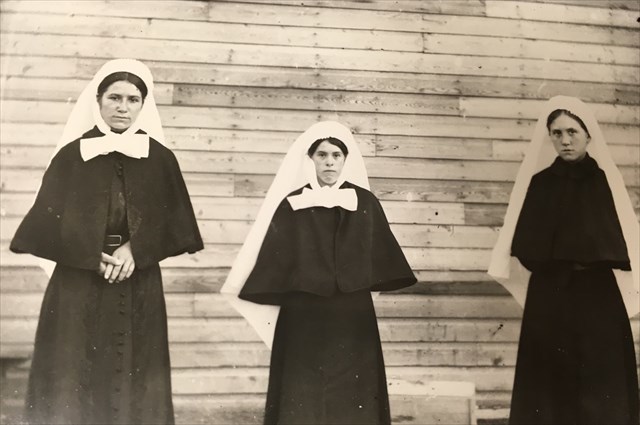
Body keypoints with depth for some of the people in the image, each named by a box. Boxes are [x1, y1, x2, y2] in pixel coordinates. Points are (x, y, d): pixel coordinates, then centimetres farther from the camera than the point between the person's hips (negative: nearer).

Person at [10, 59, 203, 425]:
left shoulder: (161, 158, 6)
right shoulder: (71, 155, 3)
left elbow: (172, 220, 2)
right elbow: (49, 219, -2)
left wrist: (134, 251, -14)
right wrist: (93, 258, -14)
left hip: (139, 288, 1)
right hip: (78, 286, -1)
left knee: (134, 380, 3)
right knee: (73, 382, -1)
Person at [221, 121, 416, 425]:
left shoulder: (365, 203, 4)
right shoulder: (291, 205, 1)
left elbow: (382, 256, 10)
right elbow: (273, 263, 2)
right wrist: (269, 308, -1)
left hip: (352, 315, 1)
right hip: (303, 315, -1)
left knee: (353, 396, 2)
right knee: (303, 397, 0)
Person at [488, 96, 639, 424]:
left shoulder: (606, 181, 5)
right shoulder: (539, 182, 5)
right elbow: (525, 247, -1)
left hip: (598, 295, 0)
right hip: (549, 296, 0)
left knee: (601, 383, -1)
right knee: (550, 387, 1)